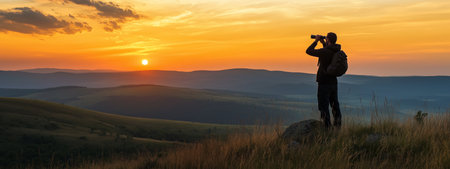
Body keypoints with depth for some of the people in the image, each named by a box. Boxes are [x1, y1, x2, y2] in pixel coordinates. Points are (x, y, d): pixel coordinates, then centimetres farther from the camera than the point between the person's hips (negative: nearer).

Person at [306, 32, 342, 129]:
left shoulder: (324, 51, -19)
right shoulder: (338, 51, 4)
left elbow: (309, 51, -9)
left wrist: (316, 41, 2)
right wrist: (323, 43, 20)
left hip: (324, 83, -7)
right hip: (334, 82, 7)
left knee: (324, 107, -2)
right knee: (334, 105, 15)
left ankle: (327, 128, -3)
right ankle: (337, 127, 20)